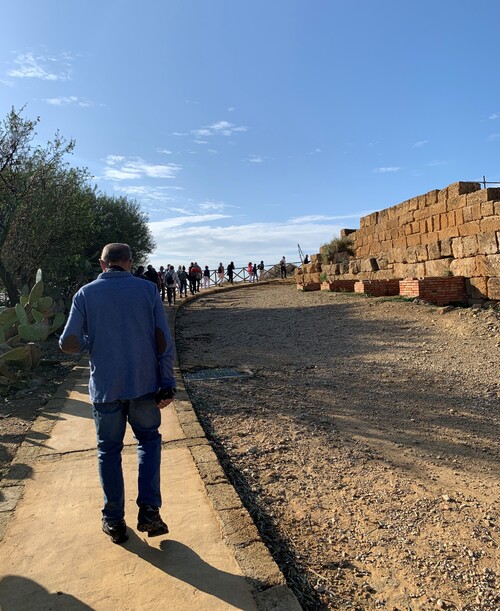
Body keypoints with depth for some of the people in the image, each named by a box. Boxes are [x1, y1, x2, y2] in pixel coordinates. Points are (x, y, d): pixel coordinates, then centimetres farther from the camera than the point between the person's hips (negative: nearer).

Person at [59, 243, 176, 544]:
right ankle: (149, 511, 11)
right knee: (149, 440, 20)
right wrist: (167, 383, -2)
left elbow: (69, 343, -6)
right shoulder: (147, 289, -3)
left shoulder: (85, 294, -2)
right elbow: (164, 340, -6)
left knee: (109, 450, 17)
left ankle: (114, 521, 25)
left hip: (105, 387, 0)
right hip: (144, 385, 0)